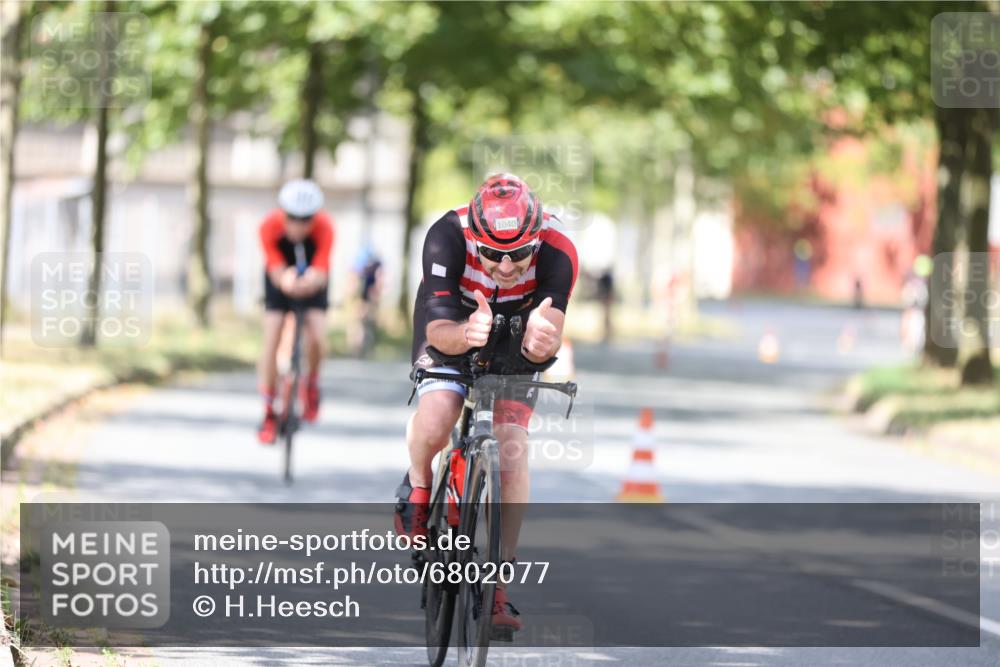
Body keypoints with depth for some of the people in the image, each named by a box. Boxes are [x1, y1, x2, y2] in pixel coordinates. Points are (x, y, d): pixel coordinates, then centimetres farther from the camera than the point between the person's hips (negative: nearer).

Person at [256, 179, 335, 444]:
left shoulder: (324, 227, -32)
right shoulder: (270, 226, -31)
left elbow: (321, 274, -36)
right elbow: (276, 271, -30)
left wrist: (311, 281, -59)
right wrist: (286, 280, -54)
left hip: (312, 280, 0)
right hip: (280, 278, 0)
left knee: (316, 337, -21)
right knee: (271, 340, -12)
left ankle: (311, 384, 12)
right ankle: (269, 414, 0)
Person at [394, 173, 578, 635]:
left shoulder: (557, 251, -33)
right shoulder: (447, 237, -35)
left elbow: (550, 337, -38)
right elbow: (438, 330, -39)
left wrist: (542, 341, -63)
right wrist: (466, 335, -61)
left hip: (514, 340, 1)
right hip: (451, 326, -1)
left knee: (513, 446, -16)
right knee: (434, 421, -27)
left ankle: (498, 581, -7)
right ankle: (418, 489, 8)